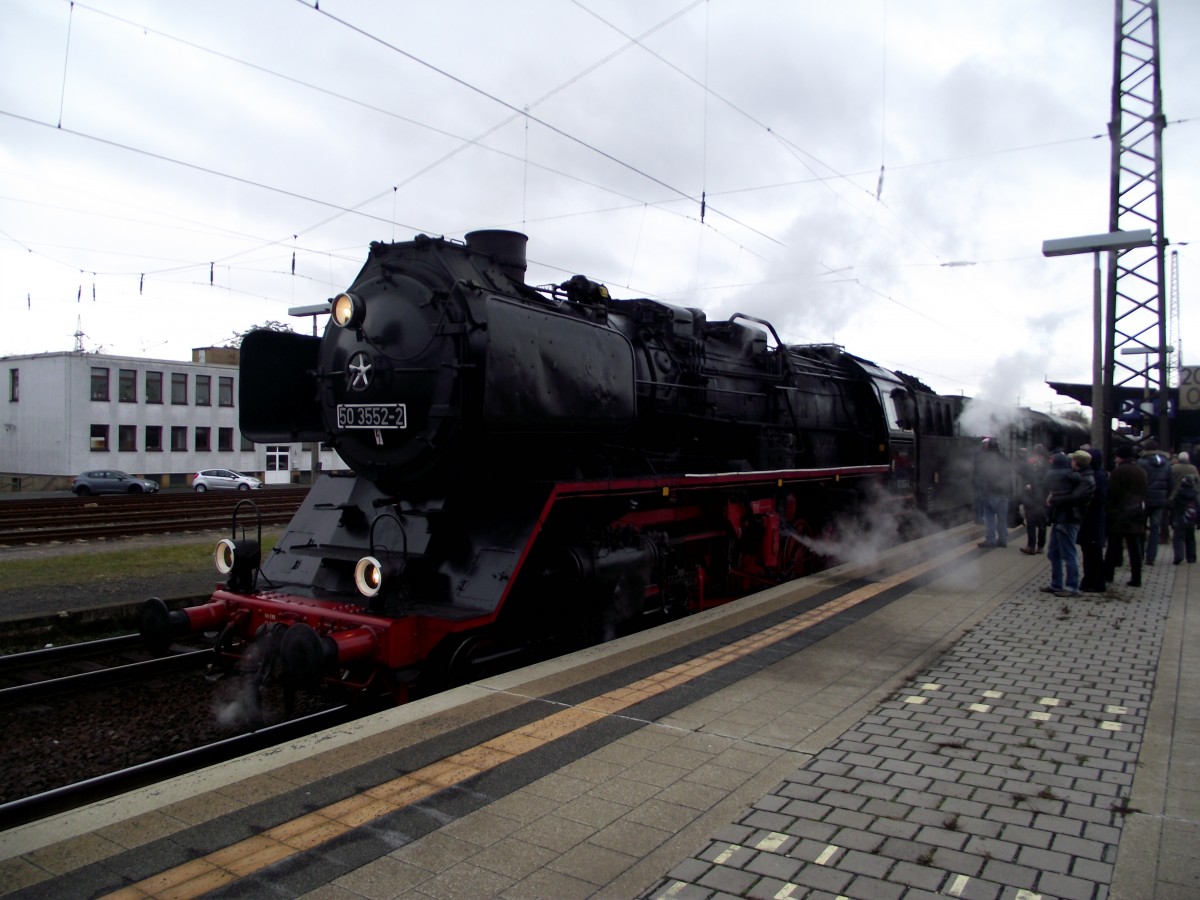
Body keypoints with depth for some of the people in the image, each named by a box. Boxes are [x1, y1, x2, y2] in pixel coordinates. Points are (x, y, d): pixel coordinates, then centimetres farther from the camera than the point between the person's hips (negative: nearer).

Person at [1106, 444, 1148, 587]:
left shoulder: (1119, 471, -12)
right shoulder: (1141, 472, 9)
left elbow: (1112, 493, -13)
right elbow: (1144, 493, 13)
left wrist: (1109, 510, -3)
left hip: (1120, 513, -5)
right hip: (1136, 514, 5)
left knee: (1114, 546, 4)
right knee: (1134, 547, 6)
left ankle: (1108, 574, 11)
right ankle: (1136, 579, 6)